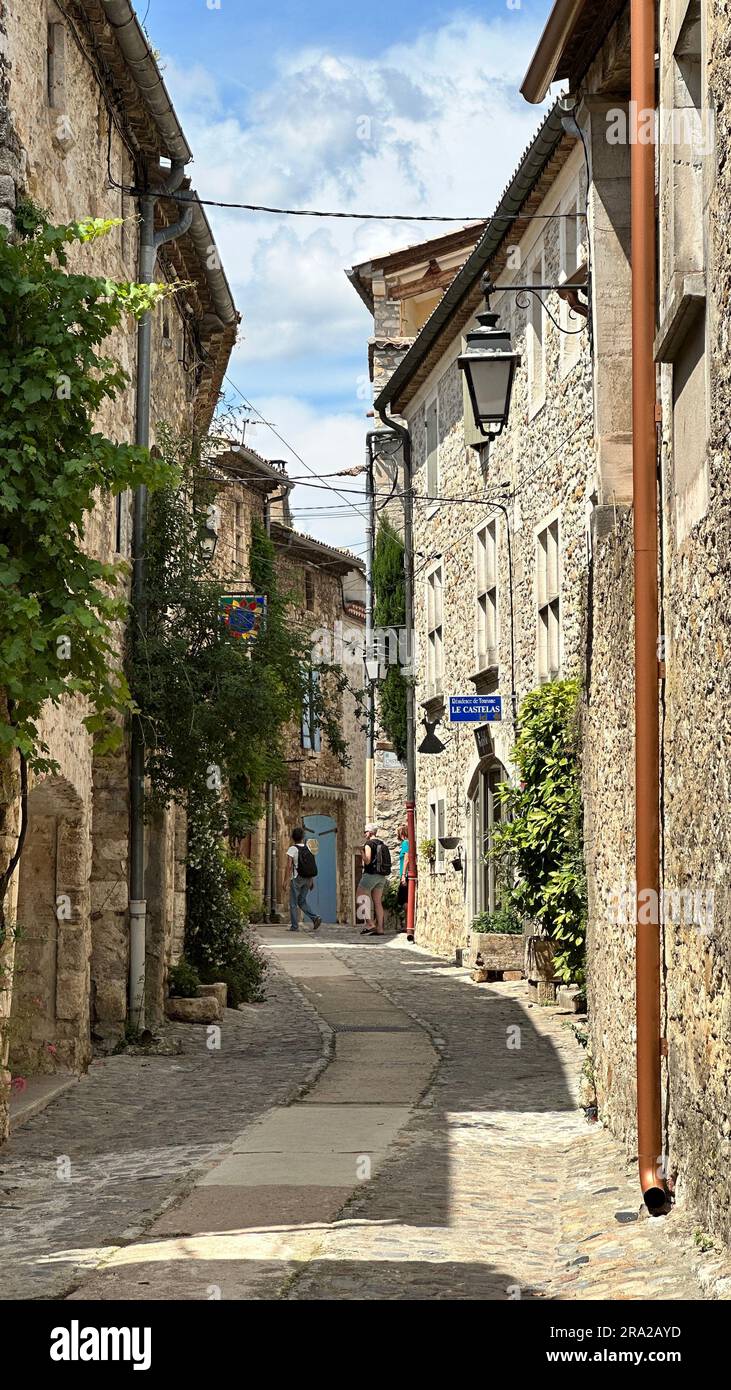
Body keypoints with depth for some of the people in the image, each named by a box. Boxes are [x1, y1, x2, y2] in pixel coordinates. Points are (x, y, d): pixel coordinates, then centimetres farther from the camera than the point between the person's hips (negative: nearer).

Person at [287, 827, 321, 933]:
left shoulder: (292, 849, -8)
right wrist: (312, 881, 13)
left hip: (297, 878, -5)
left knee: (293, 903, 4)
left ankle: (294, 926, 2)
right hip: (307, 879, 5)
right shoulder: (308, 849, 8)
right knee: (302, 901, 16)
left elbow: (290, 865, -13)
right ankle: (315, 917, -3)